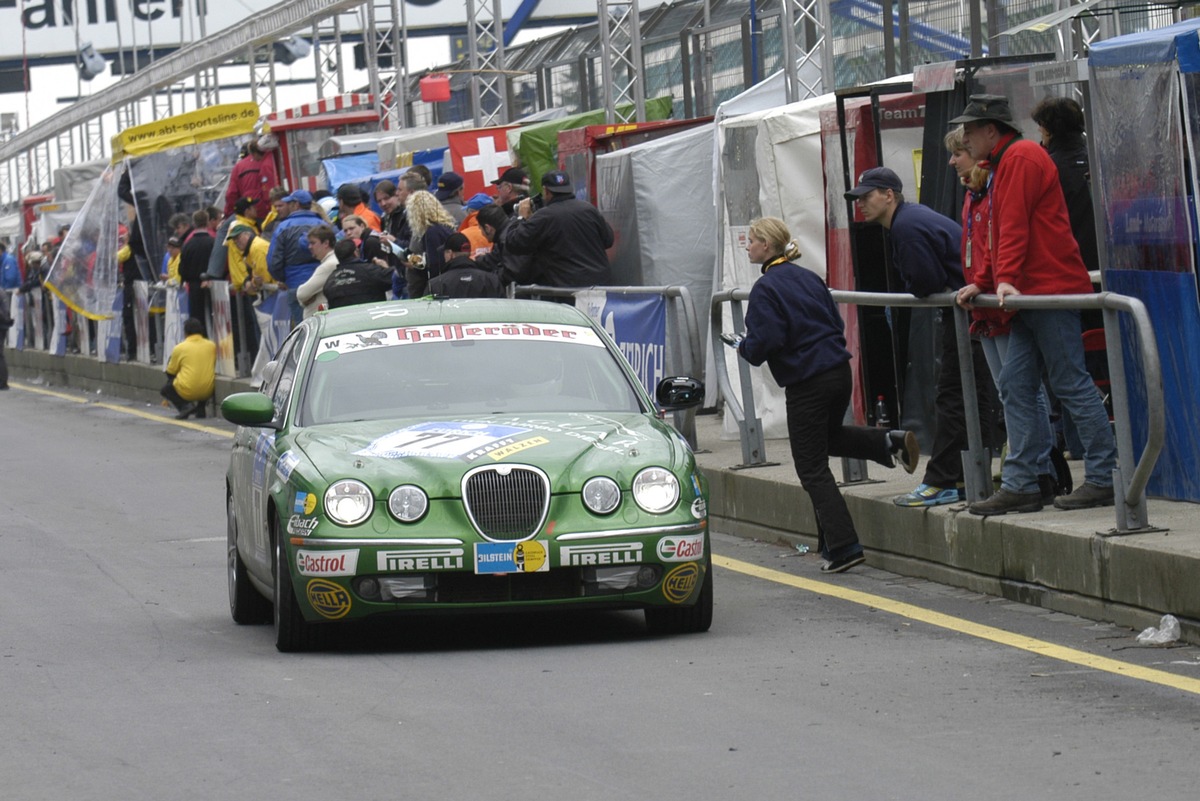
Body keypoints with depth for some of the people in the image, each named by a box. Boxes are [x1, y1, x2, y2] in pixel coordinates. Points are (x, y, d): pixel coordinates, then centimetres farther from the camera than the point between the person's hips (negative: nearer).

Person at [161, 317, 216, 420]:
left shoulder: (180, 348, -5)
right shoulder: (211, 346, 4)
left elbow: (170, 372, 5)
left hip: (186, 392, -4)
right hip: (207, 392, 4)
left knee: (164, 389, 25)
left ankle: (185, 405, -3)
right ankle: (200, 409, 15)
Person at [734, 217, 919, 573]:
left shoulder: (764, 289, -13)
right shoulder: (808, 278, 10)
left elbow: (763, 343, -18)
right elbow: (837, 323, 14)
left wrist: (742, 346, 2)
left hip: (806, 384, -7)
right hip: (839, 373, 7)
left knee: (812, 469, 2)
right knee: (828, 437, 33)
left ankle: (843, 547, -3)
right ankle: (891, 443, 10)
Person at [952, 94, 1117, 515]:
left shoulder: (1021, 157, -9)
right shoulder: (1002, 165, 22)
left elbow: (1014, 228, -19)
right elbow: (1001, 235, 27)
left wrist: (1006, 281, -25)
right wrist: (983, 284, 21)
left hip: (1053, 289, -11)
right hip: (1030, 296, 11)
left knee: (1071, 384, -8)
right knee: (1015, 386, 6)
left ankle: (1103, 479, -5)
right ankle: (1020, 485, 5)